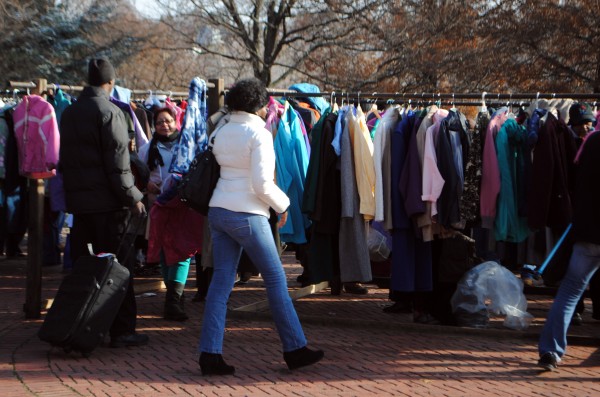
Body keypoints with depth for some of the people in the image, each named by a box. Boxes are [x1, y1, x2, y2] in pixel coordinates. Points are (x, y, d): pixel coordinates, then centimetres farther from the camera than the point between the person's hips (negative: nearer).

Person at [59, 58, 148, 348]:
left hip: (77, 200, 7)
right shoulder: (109, 112, -12)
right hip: (107, 203, -7)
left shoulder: (69, 113, 12)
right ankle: (121, 330, -1)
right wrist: (133, 198, -11)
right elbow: (118, 163, -16)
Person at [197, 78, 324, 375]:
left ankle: (210, 353, 2)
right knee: (276, 279, 4)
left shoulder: (221, 133, 10)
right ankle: (295, 349, 11)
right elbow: (262, 183, -16)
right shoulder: (259, 134, -12)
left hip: (218, 210, 7)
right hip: (246, 215, -7)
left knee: (221, 281, 6)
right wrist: (282, 205, -1)